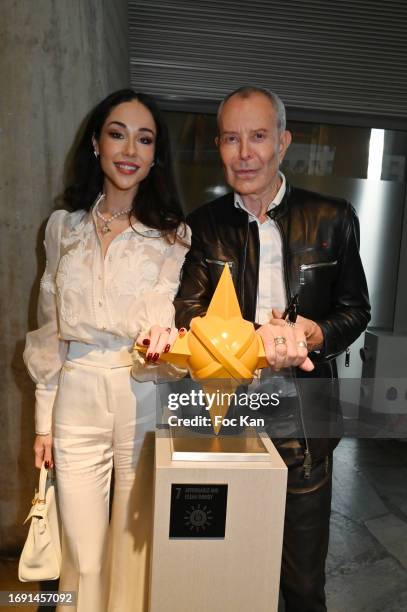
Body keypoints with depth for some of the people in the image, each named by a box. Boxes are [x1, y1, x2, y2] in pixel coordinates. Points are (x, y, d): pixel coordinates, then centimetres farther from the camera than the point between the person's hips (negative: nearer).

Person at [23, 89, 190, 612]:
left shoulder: (173, 234, 1)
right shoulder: (64, 226, 8)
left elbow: (165, 313, -9)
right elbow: (49, 331, 10)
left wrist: (162, 336, -34)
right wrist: (44, 418, 9)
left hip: (144, 397, -1)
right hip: (77, 400, 2)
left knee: (136, 541, 12)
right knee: (83, 550, 10)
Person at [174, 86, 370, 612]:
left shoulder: (332, 219, 1)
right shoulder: (203, 225, 2)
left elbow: (355, 310, 6)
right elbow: (188, 313, -7)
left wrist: (312, 334, -16)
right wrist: (254, 337, -26)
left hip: (302, 422, 0)